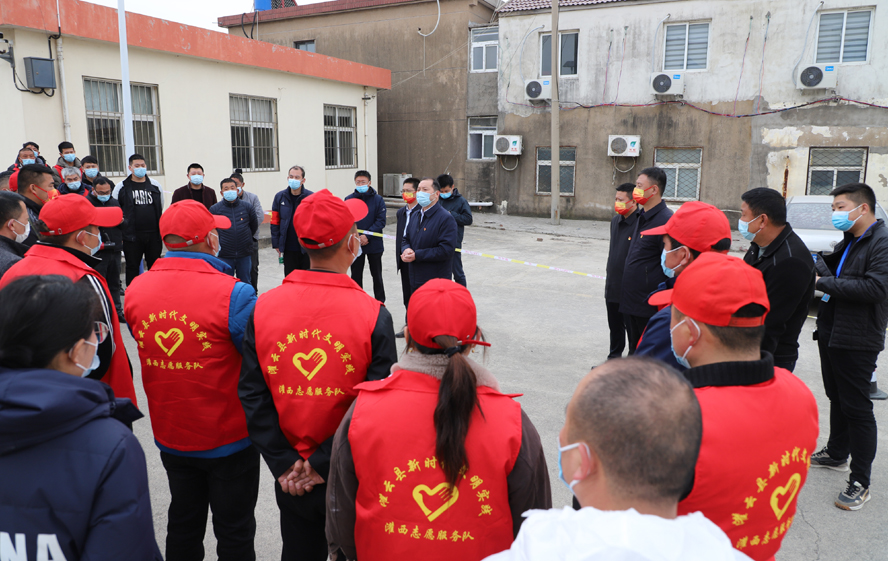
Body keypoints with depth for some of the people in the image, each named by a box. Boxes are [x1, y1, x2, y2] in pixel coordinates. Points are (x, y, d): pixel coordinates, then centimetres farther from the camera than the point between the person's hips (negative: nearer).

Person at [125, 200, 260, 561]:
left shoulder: (136, 289, -7)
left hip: (170, 437, 5)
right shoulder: (232, 294, -26)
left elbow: (149, 349, 5)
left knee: (183, 523, 25)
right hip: (228, 438, -5)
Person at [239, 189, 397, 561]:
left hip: (290, 478, 3)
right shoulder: (374, 315, -18)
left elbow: (252, 396, -8)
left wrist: (284, 465, -4)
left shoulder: (264, 307, -9)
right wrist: (323, 464, -12)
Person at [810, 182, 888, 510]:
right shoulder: (849, 241, 13)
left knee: (856, 408, -2)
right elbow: (831, 270, 15)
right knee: (837, 398, 21)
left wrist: (823, 283, -23)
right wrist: (816, 263, -5)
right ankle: (836, 454, 39)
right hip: (831, 333, 9)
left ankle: (860, 483, 7)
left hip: (857, 341, -9)